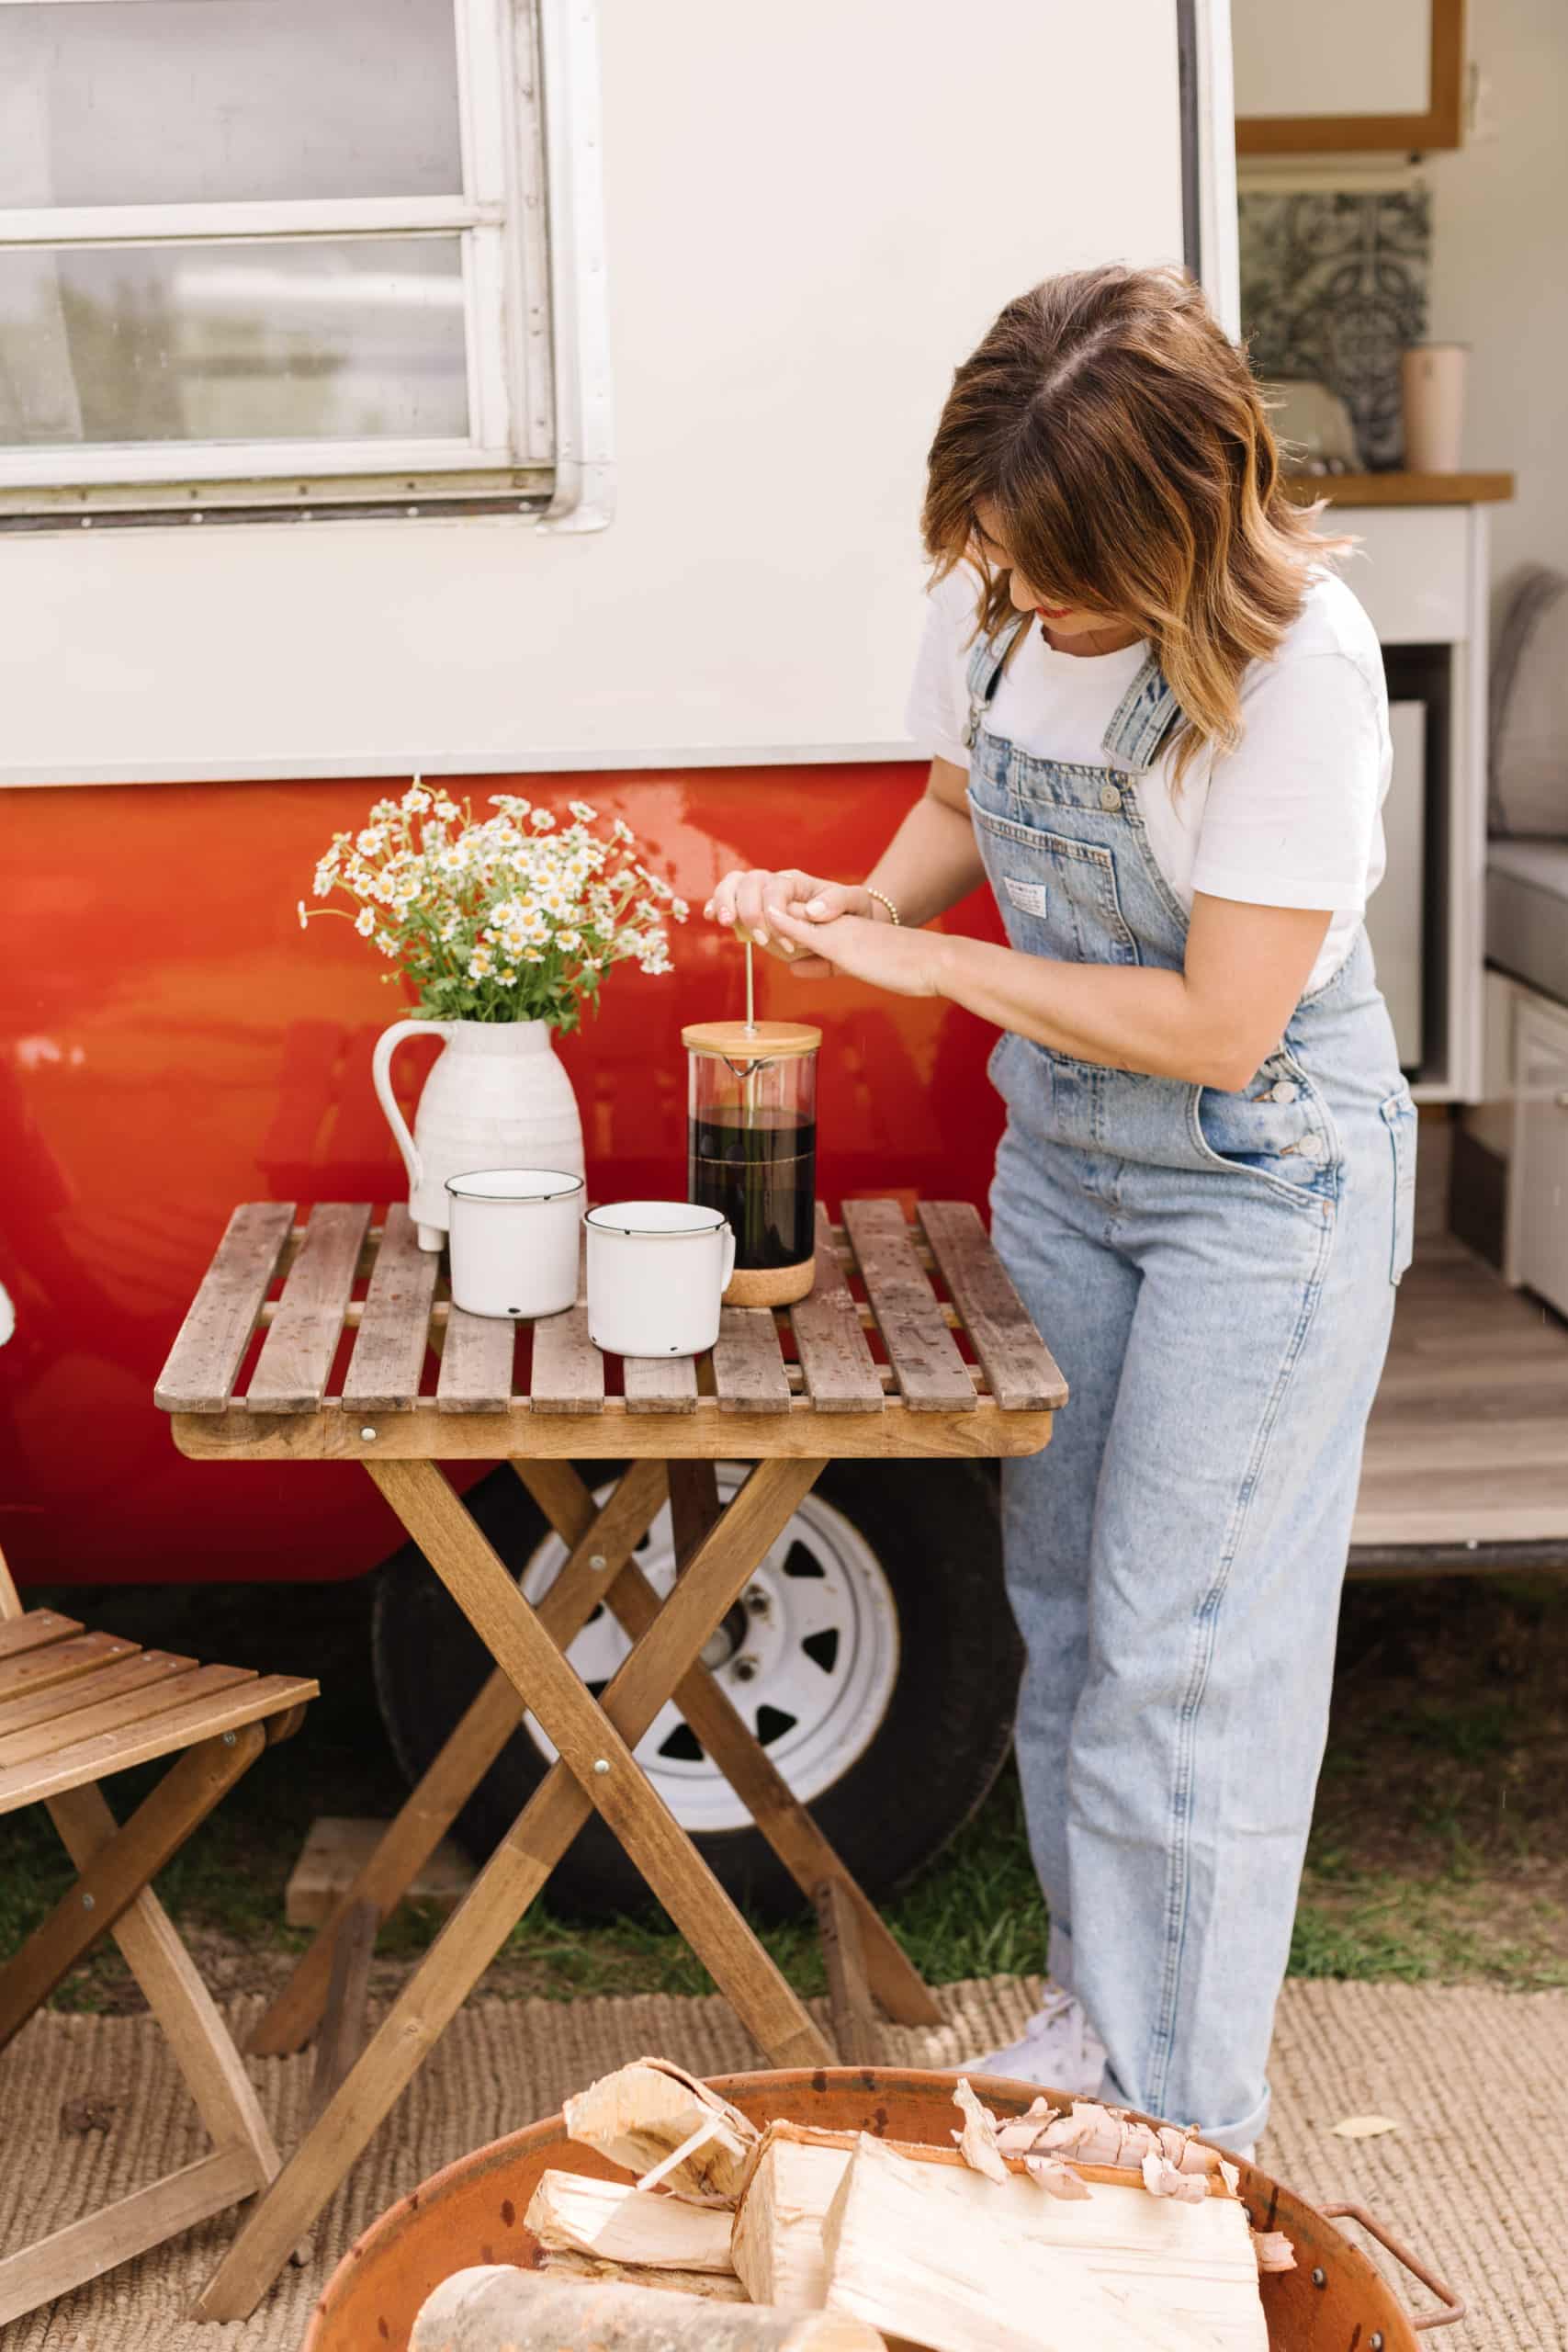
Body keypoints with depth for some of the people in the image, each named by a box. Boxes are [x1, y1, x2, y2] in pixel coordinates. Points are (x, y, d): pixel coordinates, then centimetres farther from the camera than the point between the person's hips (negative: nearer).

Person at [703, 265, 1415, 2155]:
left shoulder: (1295, 661, -26)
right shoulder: (989, 598, -7)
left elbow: (1220, 1026, -25)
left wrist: (928, 963, -20)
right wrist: (864, 908, -7)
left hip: (1266, 1178, -7)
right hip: (1058, 1158, 7)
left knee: (1178, 1649, -3)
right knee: (1060, 1600, 15)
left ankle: (1187, 2115, 11)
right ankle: (1096, 1998, 33)